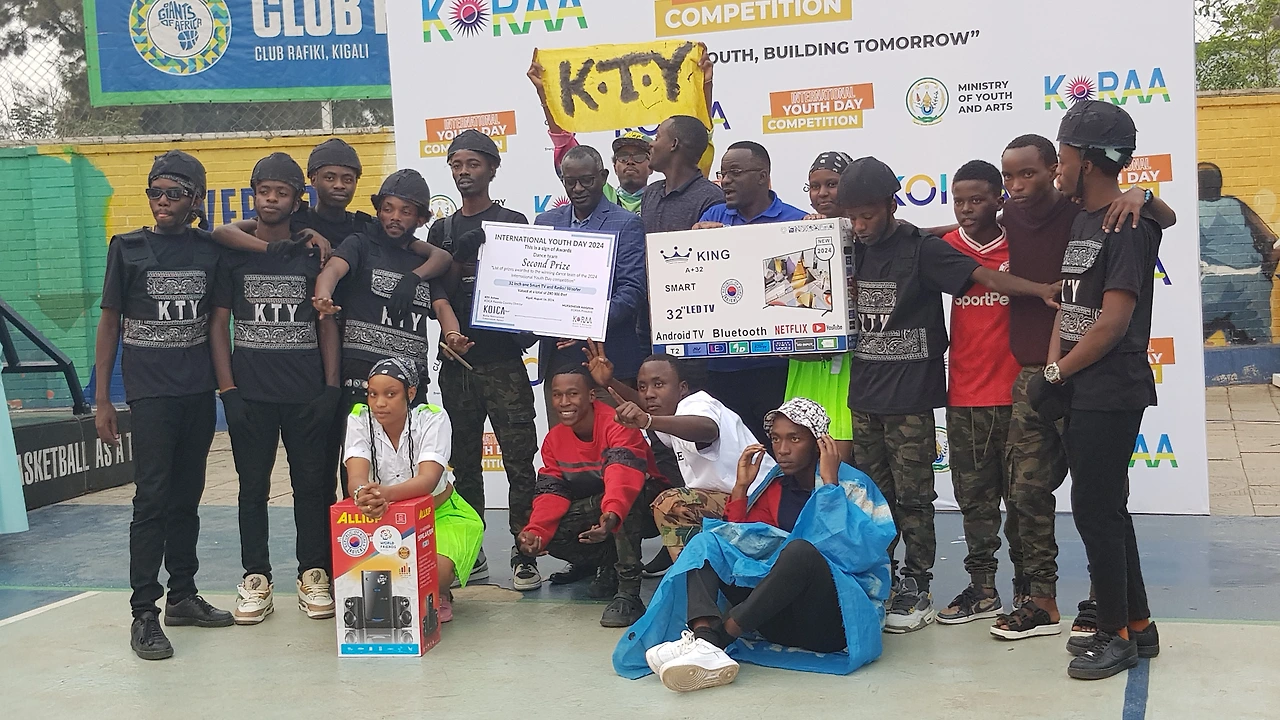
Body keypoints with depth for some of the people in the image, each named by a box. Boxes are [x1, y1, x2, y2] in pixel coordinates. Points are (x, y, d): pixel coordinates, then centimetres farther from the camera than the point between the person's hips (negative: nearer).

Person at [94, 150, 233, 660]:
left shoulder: (210, 250, 5)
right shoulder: (128, 248, 0)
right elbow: (109, 323, 2)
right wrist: (102, 400, -1)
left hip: (199, 392, 3)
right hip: (150, 392, -3)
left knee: (187, 497, 11)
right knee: (152, 498, -7)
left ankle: (183, 595, 22)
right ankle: (144, 613, -3)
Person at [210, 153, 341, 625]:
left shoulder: (313, 253, 6)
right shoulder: (234, 253, 5)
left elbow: (327, 324, 7)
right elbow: (219, 324, 5)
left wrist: (331, 387, -2)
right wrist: (227, 389, -4)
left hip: (307, 392, 0)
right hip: (250, 392, 0)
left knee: (312, 483, 2)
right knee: (253, 485, 5)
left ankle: (314, 575, 13)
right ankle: (256, 579, 14)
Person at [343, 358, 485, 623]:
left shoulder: (432, 419, -18)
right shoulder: (359, 420, -12)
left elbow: (428, 480, -34)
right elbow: (356, 478, -27)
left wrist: (386, 493, -55)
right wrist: (365, 494, -54)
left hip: (439, 513, -2)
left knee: (434, 573, -32)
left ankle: (437, 597, 7)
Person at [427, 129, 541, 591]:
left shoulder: (513, 223, 7)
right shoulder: (441, 231, 16)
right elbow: (437, 289, 6)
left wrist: (526, 332, -14)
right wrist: (450, 329, -13)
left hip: (503, 358, -4)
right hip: (456, 359, 4)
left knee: (519, 458, -7)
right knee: (464, 461, 8)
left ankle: (524, 554, -4)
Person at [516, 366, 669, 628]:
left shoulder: (617, 425, -26)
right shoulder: (554, 439, -3)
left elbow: (623, 472, -44)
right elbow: (552, 491, -7)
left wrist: (612, 515, -63)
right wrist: (535, 531, -26)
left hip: (644, 501, -7)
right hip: (593, 508, 7)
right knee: (550, 534, -18)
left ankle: (628, 593, -37)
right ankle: (609, 563, 7)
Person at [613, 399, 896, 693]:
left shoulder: (853, 486, -2)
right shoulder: (774, 486, 13)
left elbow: (859, 551, -19)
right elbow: (743, 545, 9)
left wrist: (829, 482, -17)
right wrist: (741, 487, 2)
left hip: (844, 614, -6)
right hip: (781, 616, 6)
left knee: (800, 550, -34)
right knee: (707, 543, -7)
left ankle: (715, 637, -34)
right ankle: (704, 646, -35)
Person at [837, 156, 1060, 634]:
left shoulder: (922, 250, -8)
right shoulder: (854, 251, 11)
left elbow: (985, 276, -17)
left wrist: (1041, 289, -29)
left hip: (910, 397, -6)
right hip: (864, 395, 6)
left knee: (912, 496, 0)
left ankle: (916, 589, 9)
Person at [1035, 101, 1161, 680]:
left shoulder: (1129, 225, -14)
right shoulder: (1081, 222, 15)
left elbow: (1114, 321, -20)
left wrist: (1056, 373, -13)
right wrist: (1053, 370, 1)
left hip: (1112, 390, -9)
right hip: (1080, 390, 9)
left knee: (1095, 509, -5)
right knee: (1105, 508, 14)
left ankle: (1117, 635, 7)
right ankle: (1135, 625, 25)